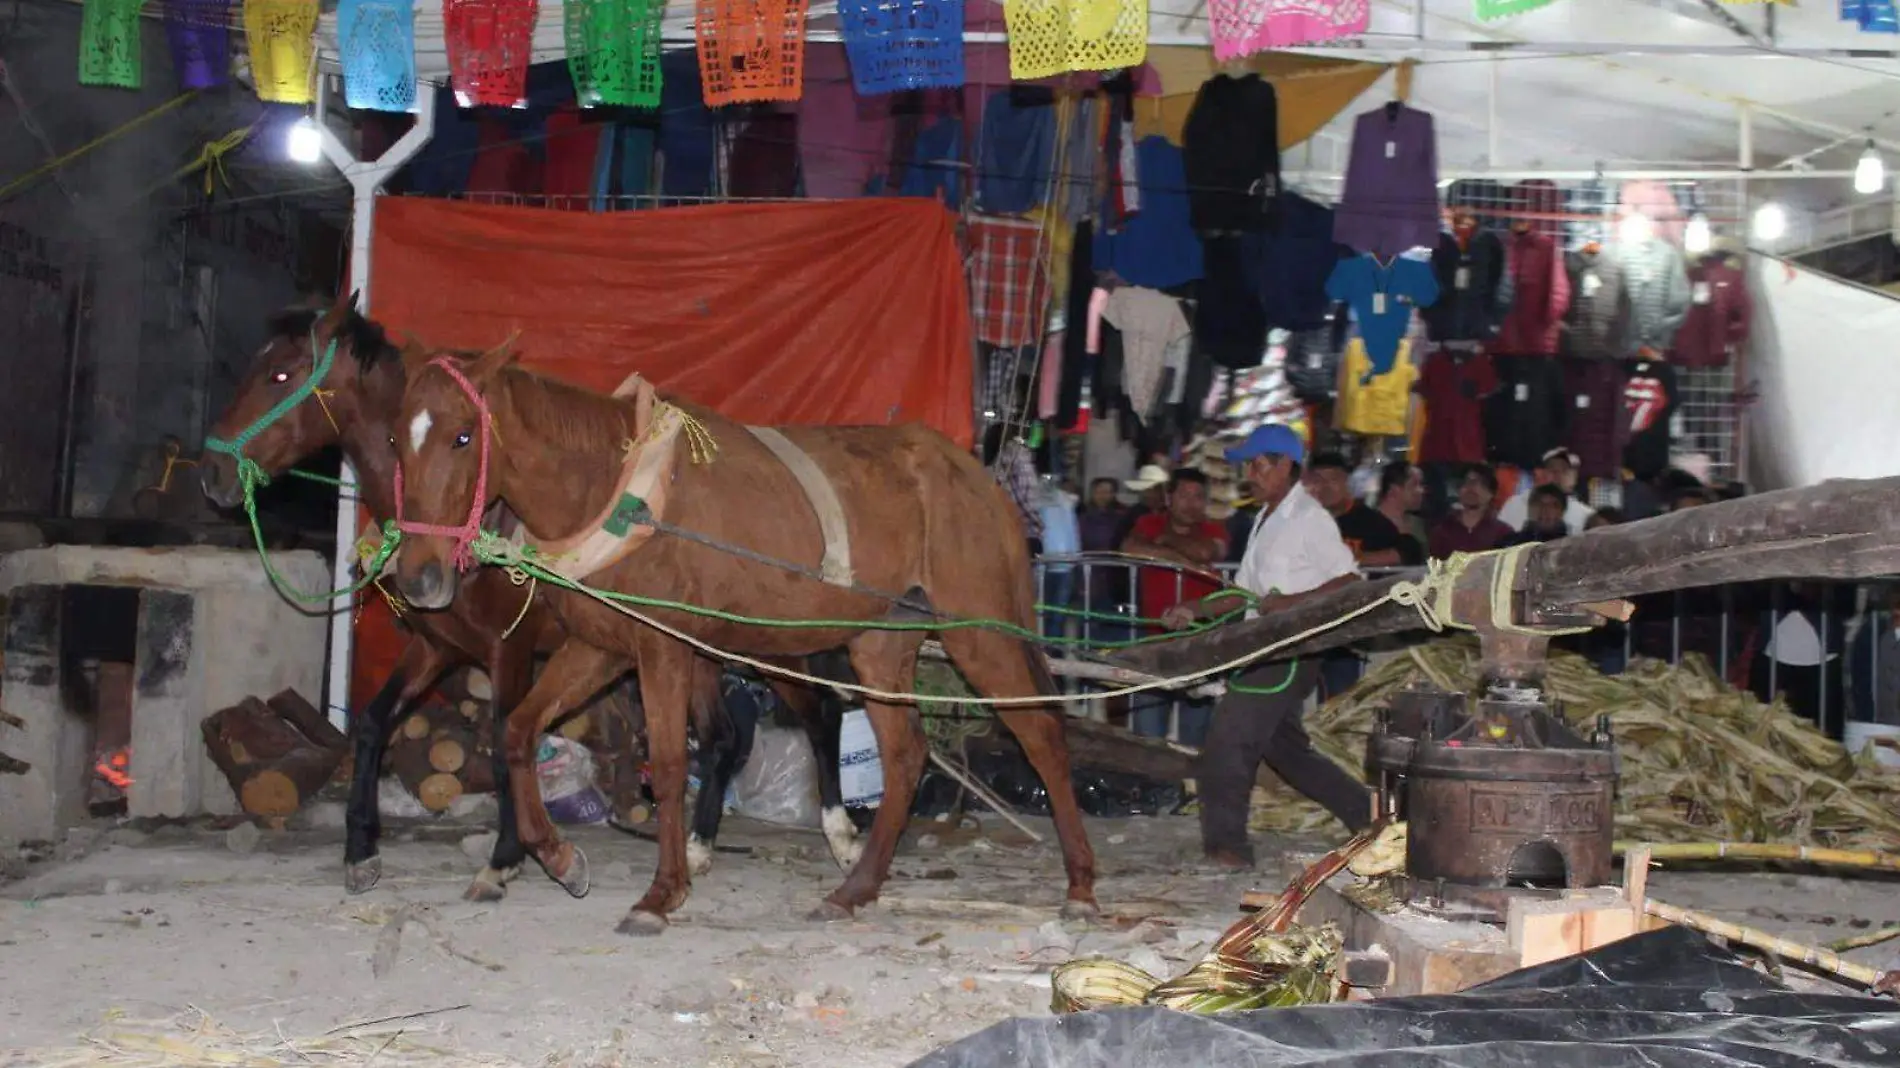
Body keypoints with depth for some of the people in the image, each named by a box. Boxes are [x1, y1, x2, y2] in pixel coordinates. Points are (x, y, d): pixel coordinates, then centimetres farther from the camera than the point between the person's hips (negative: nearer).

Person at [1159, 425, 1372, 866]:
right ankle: (1366, 813, 27)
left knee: (1229, 738, -10)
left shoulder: (1309, 518, -10)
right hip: (1263, 650, 9)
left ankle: (1225, 843, -2)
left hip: (1291, 652, -9)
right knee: (1283, 745, 16)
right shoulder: (1266, 520, 18)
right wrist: (1195, 609, 7)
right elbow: (1248, 592, 19)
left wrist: (1292, 601, -24)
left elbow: (1349, 582, -15)